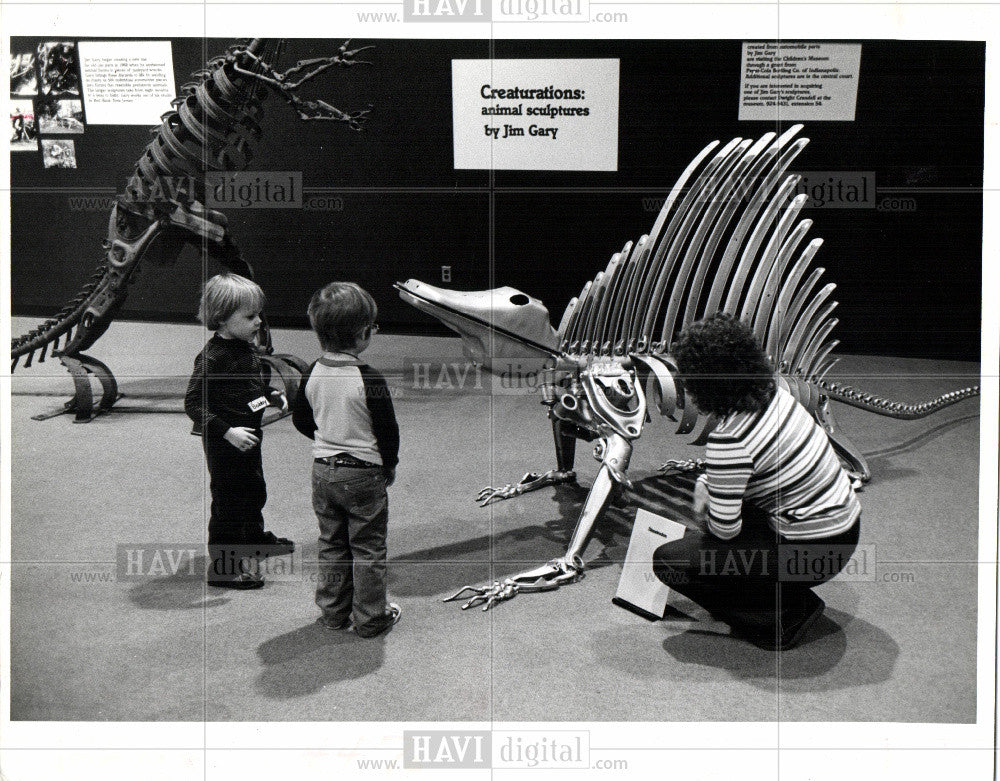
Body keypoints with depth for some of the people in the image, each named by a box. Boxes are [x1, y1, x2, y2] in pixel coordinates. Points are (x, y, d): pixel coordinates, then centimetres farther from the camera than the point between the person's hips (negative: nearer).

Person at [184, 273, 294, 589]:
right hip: (224, 444, -9)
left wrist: (270, 397, 9)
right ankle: (221, 566, 12)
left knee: (255, 489, 25)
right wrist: (227, 431, -28)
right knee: (228, 499, -1)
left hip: (249, 438, 9)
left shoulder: (247, 348, 5)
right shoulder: (212, 357, -23)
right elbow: (193, 403, -24)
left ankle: (255, 539, 48)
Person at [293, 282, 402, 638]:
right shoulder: (369, 380, -21)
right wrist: (389, 465, 2)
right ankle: (370, 618, 17)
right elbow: (388, 431, -15)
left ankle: (333, 611, 27)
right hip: (364, 473, -5)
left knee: (331, 544, 18)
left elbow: (300, 419, 9)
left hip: (323, 470, 5)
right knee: (367, 548, 8)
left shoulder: (312, 374, -3)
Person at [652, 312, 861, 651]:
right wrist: (705, 482, 9)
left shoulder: (729, 442, -26)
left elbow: (725, 529, -17)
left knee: (669, 560, -7)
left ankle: (785, 615, 0)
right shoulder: (773, 394, -1)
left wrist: (704, 494, 3)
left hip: (811, 553, -9)